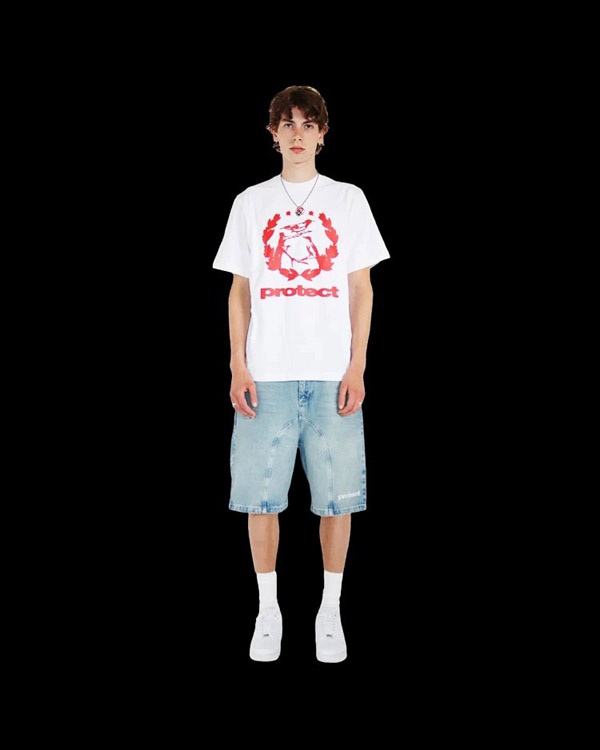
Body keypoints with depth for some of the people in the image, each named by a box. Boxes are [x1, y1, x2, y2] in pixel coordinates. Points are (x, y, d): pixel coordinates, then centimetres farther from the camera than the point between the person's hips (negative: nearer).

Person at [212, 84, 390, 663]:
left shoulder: (348, 200, 8)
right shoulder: (250, 203, 10)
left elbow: (361, 288, 6)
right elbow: (240, 291, 9)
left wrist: (357, 367, -3)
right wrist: (238, 366, -1)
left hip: (332, 374, 0)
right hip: (266, 374, 1)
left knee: (336, 495, 1)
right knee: (260, 493, 1)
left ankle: (330, 609, 16)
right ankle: (268, 609, 15)